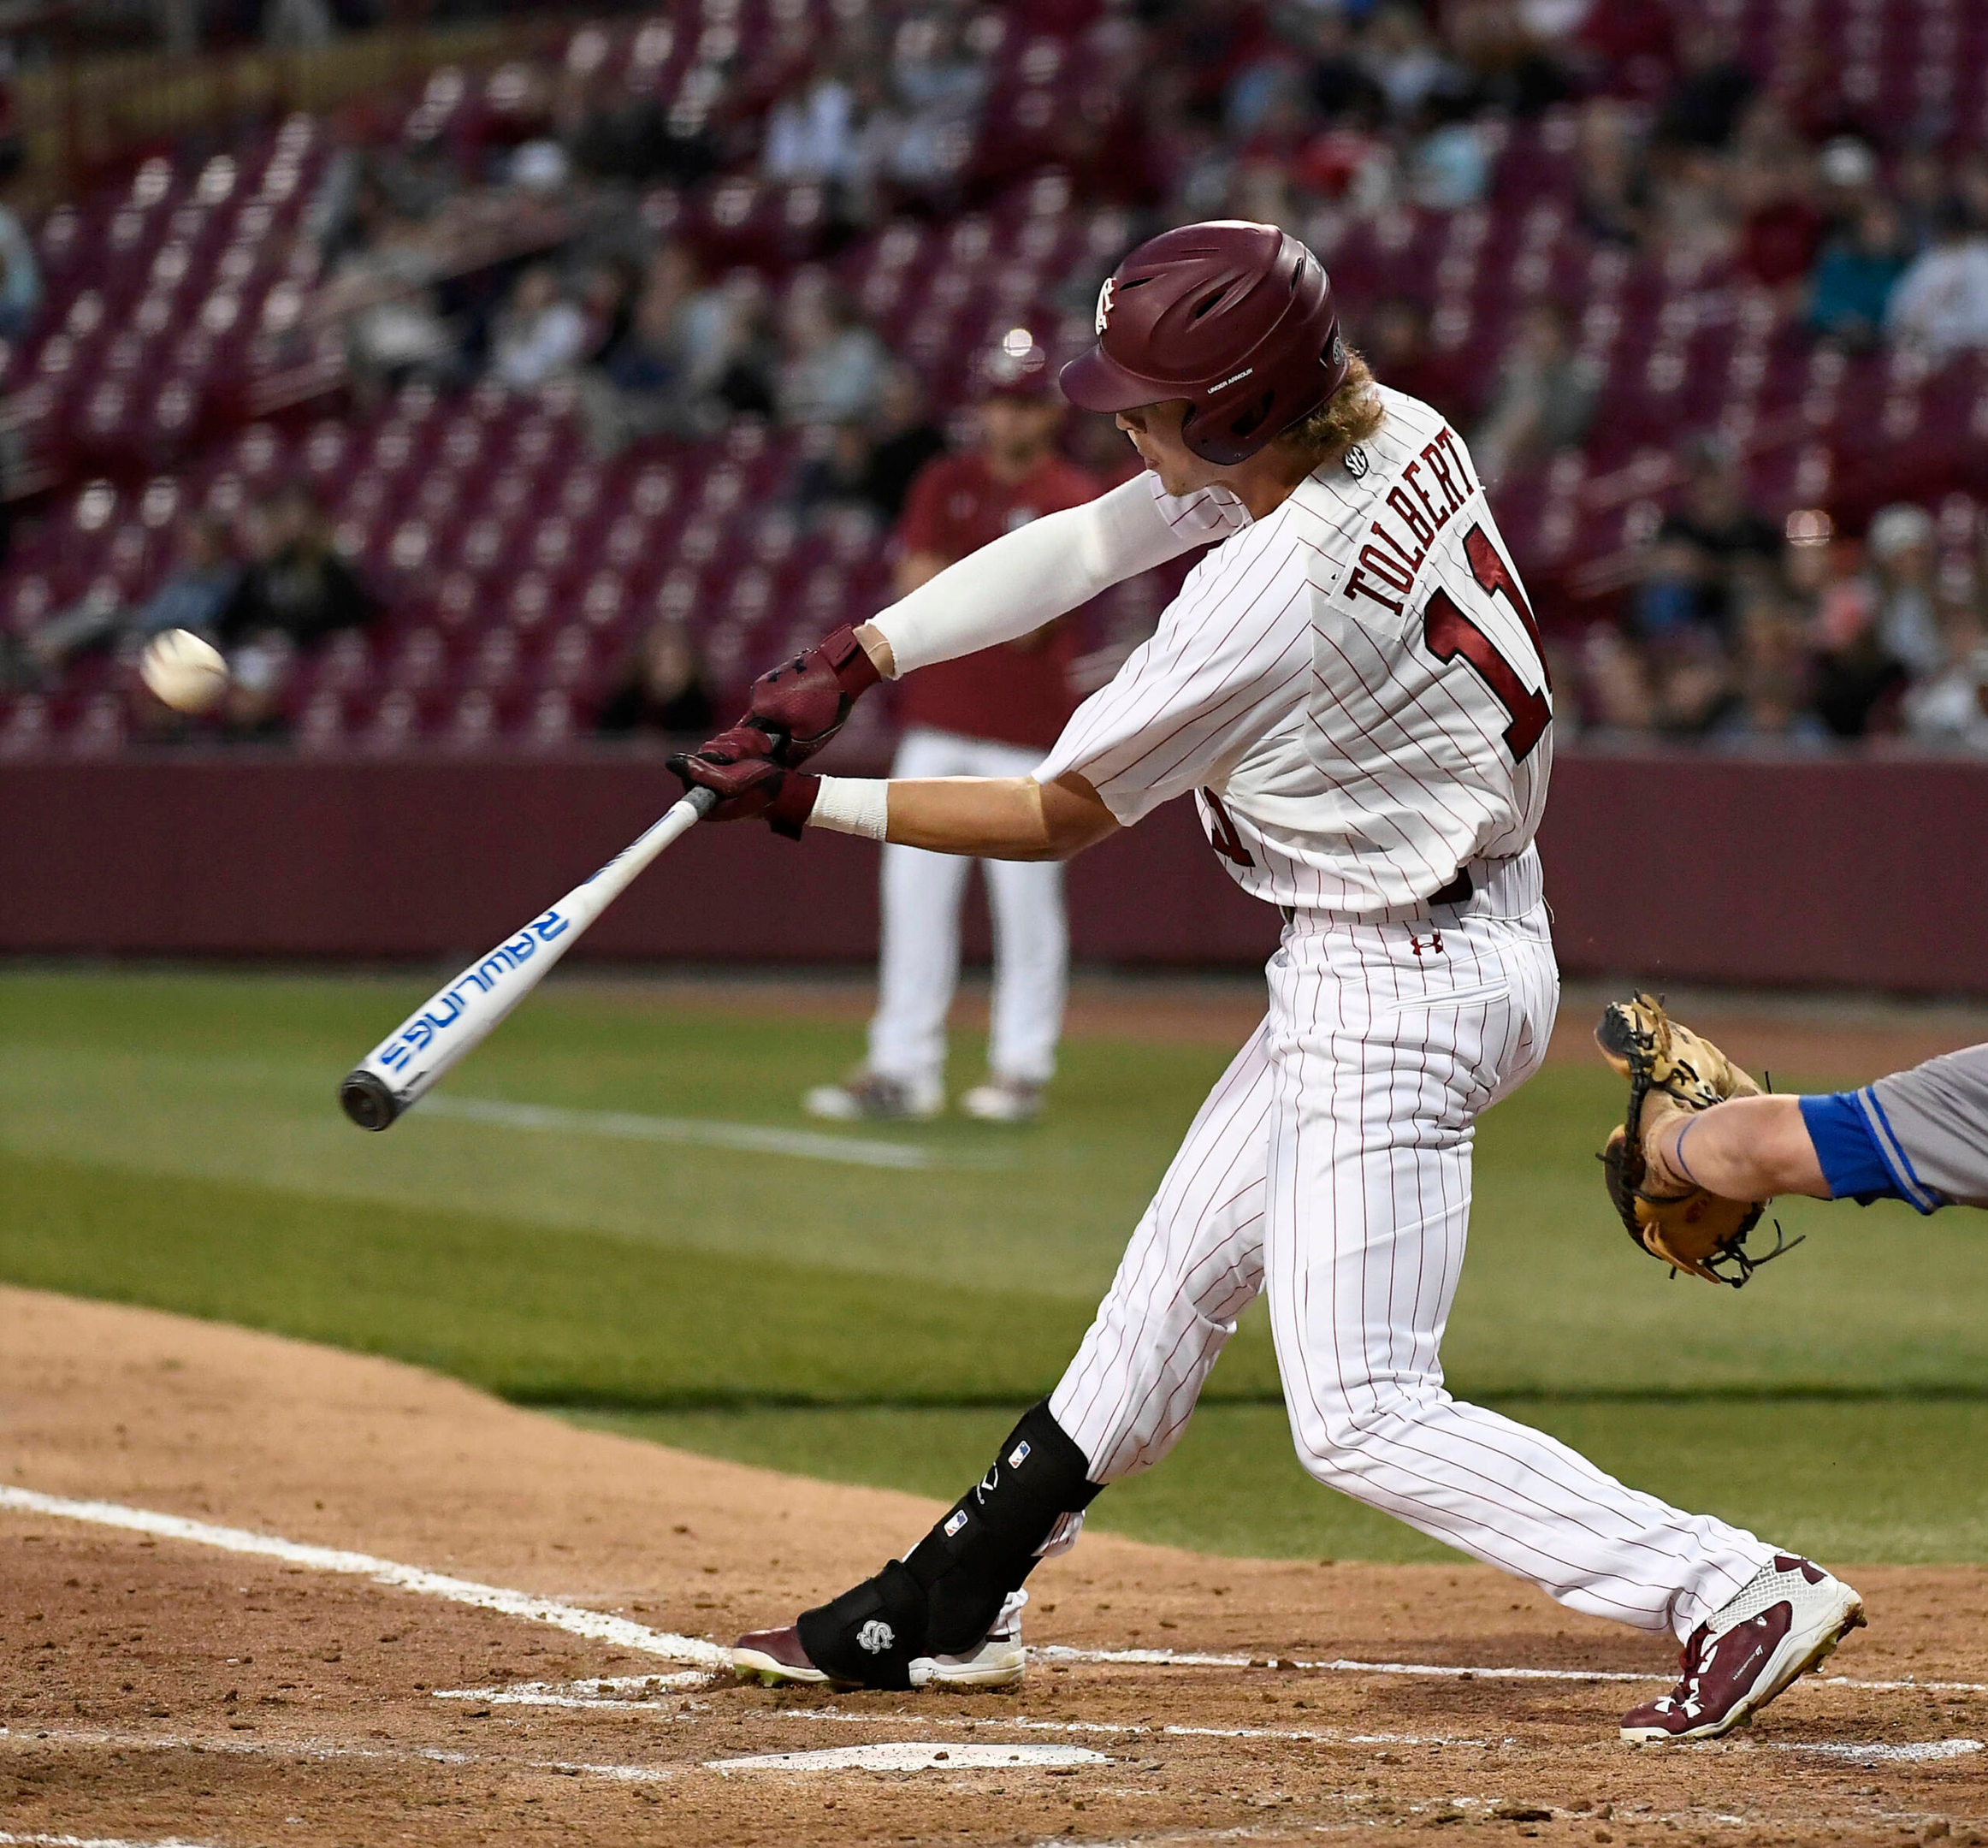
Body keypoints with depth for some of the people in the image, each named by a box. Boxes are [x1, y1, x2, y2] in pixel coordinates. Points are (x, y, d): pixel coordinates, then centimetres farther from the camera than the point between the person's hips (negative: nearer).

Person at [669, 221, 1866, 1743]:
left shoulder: (1263, 606, -27)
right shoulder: (1395, 432, -3)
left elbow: (1057, 820, -13)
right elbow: (1081, 545, 3)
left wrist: (808, 804, -5)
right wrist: (855, 662, -5)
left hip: (1397, 991, -10)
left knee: (1363, 1415, -7)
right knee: (1175, 1276, 19)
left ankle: (1737, 1593, -10)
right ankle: (947, 1610, 31)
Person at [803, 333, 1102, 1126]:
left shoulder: (1072, 500, -2)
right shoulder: (946, 484, 10)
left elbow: (1028, 619, -12)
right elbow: (916, 591, 0)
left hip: (1025, 729, -4)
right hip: (937, 719, 4)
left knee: (1025, 898, -1)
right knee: (913, 890, 1)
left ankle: (1022, 1067, 7)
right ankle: (902, 1067, 4)